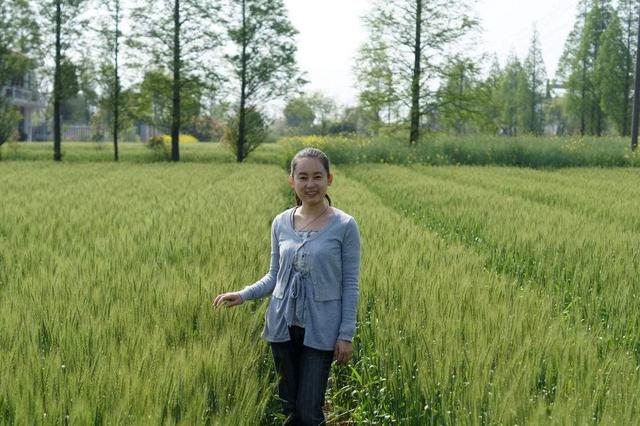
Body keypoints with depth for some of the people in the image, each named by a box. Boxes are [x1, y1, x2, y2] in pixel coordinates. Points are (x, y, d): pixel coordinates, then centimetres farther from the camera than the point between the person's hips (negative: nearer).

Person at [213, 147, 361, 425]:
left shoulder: (344, 226, -7)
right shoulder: (281, 223, 3)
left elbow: (350, 284, -5)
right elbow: (275, 276, 10)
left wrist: (346, 334, -8)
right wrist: (243, 295, -6)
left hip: (320, 330, -4)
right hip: (283, 326, 4)